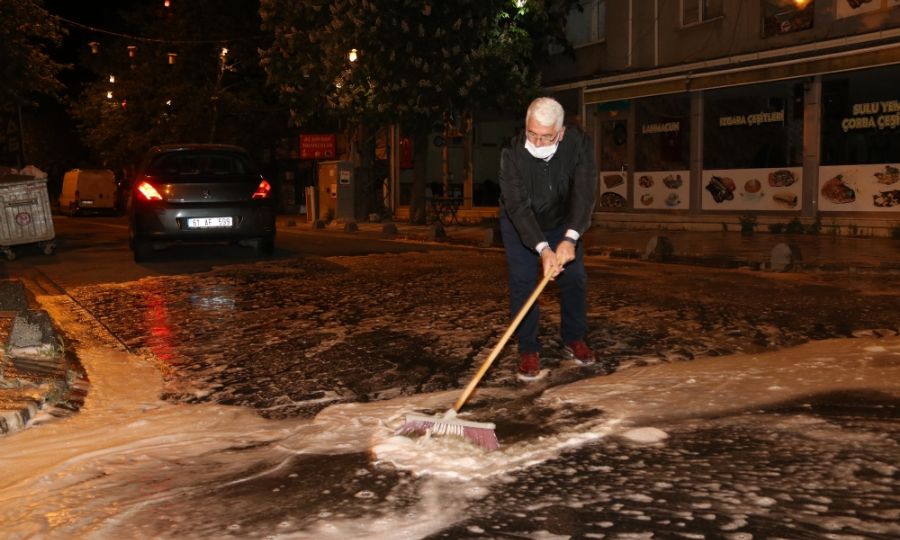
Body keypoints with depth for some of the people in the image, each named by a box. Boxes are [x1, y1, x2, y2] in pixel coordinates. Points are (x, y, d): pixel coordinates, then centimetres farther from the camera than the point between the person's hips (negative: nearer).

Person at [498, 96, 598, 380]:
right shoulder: (513, 154, -33)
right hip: (520, 224, -2)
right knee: (523, 282, -9)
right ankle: (528, 350, 0)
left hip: (563, 222, 2)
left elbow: (584, 192, -34)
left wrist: (570, 238, -46)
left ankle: (574, 340, 20)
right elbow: (518, 206, -37)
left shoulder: (578, 143, -28)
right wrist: (543, 248, -48)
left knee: (574, 278, 3)